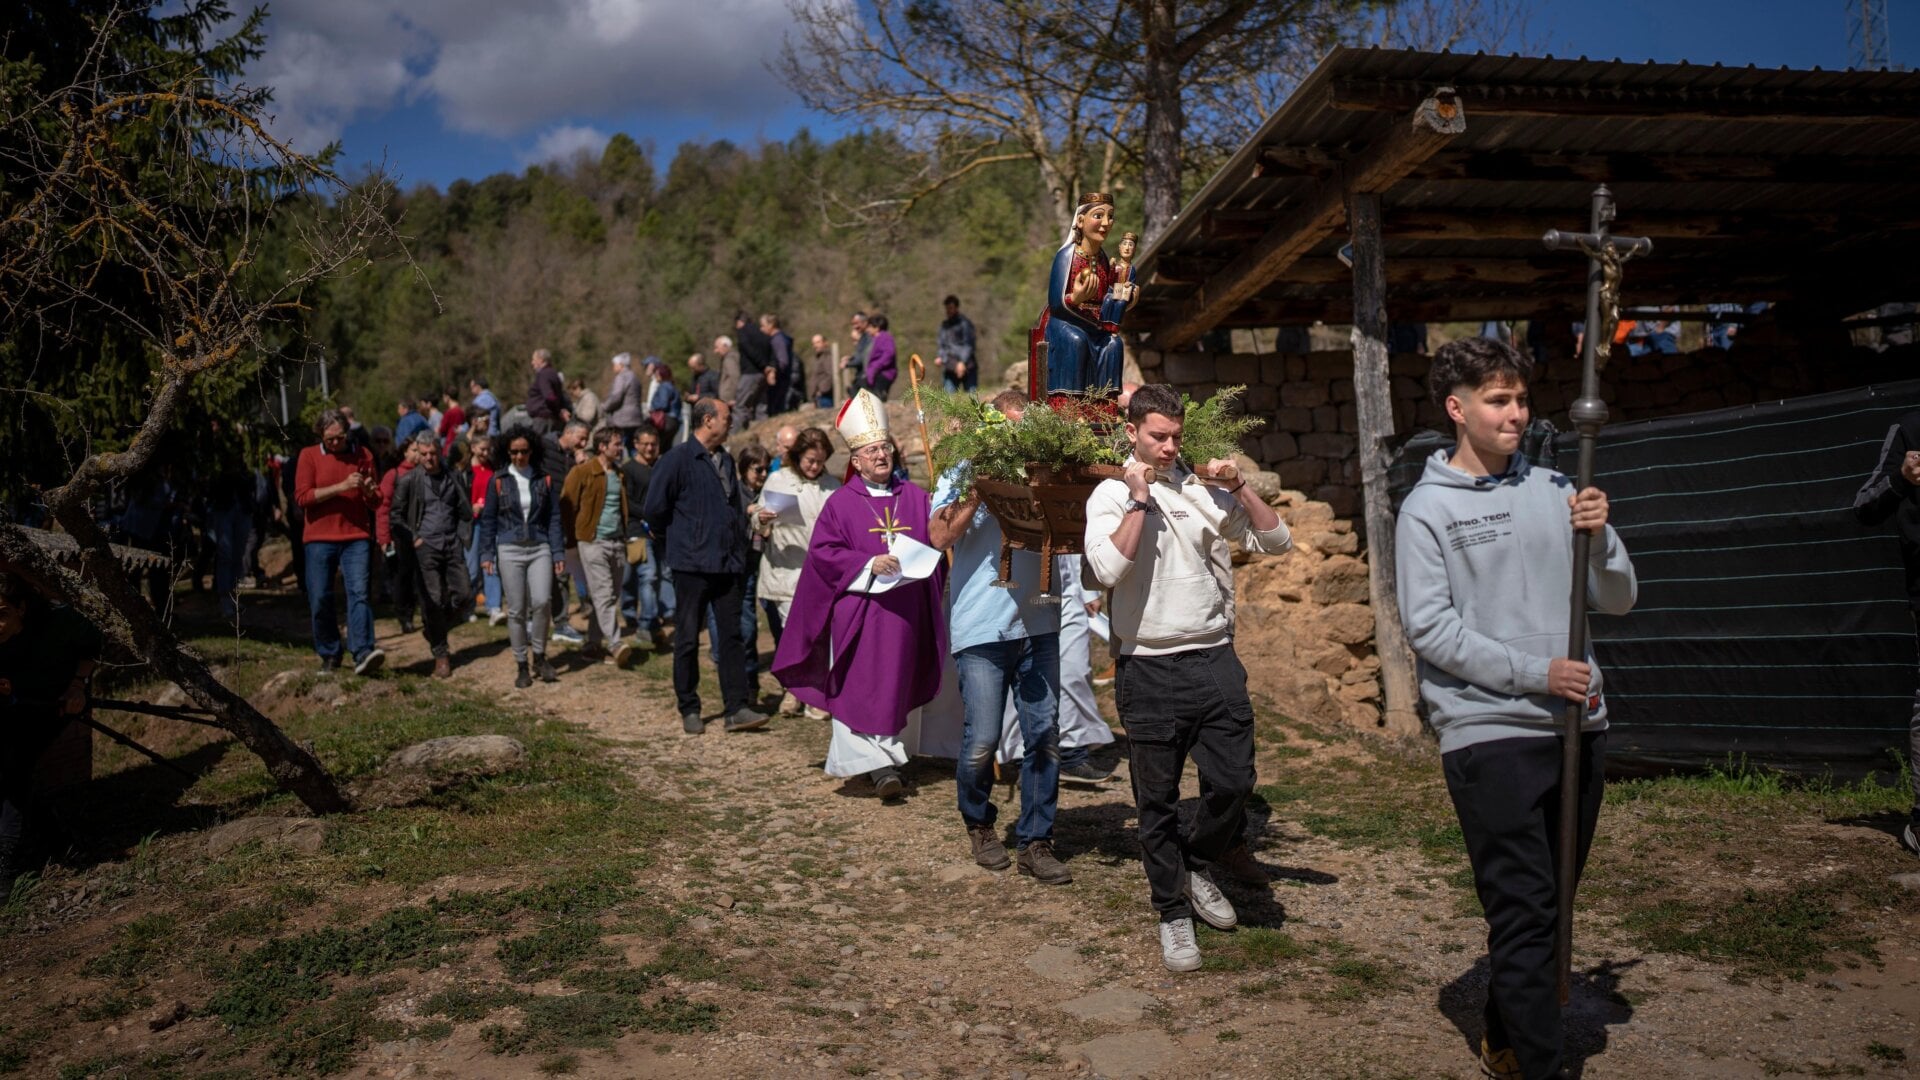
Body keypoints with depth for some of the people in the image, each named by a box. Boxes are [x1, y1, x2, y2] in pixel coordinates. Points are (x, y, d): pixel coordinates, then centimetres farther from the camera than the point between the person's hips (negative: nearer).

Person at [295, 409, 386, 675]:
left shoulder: (362, 455, 10)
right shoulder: (309, 456, 4)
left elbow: (376, 502, 13)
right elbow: (302, 496, -8)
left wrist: (368, 490, -10)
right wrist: (341, 487, -16)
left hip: (356, 537, 0)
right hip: (319, 539, 0)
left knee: (359, 593, -12)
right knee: (320, 599, 1)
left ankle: (362, 654, -20)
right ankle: (329, 655, 15)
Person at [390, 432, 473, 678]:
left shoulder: (452, 478, 10)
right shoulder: (409, 481, 0)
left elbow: (466, 512, 18)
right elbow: (396, 514, 1)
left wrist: (463, 536, 7)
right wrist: (412, 538, -7)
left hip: (452, 544, 4)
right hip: (425, 547, -3)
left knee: (463, 595, 0)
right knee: (433, 600, -5)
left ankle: (434, 630, 25)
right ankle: (440, 654, 4)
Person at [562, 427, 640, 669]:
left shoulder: (620, 474, 16)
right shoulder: (582, 472, -6)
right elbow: (567, 507, -6)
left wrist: (629, 536, 12)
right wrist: (571, 543, -7)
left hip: (617, 542, 7)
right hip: (593, 542, -7)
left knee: (611, 595, 7)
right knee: (603, 594, -9)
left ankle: (594, 644, 15)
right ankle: (616, 644, -13)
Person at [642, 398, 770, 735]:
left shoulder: (725, 461, 13)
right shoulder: (679, 458, -9)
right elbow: (655, 506, -10)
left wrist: (738, 548, 12)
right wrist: (675, 537, 4)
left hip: (727, 564, 6)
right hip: (692, 565, -6)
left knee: (732, 635, 3)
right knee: (688, 639, 4)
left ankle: (736, 709, 6)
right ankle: (689, 710, 14)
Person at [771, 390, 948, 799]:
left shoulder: (916, 498, 9)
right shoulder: (841, 503, 0)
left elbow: (938, 545, 12)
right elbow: (823, 552, -6)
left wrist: (925, 566, -8)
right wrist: (869, 564, -17)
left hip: (905, 615, 3)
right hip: (858, 615, -3)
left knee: (897, 687, 9)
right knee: (860, 686, -6)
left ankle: (887, 759, 21)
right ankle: (878, 765, -3)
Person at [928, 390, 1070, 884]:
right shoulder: (965, 473, 1)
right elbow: (939, 536, -12)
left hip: (1039, 625, 4)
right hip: (981, 629, -3)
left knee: (1045, 738, 4)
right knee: (982, 740, 0)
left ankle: (1036, 842, 15)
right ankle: (979, 823, 27)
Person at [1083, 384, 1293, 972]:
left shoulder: (1205, 489, 9)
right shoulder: (1111, 495, 1)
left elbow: (1277, 541, 6)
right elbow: (1108, 569, -17)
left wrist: (1240, 487, -5)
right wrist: (1139, 500, -14)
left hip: (1215, 659, 3)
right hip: (1150, 669, -2)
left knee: (1233, 782, 0)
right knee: (1158, 801, 6)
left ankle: (1196, 866, 29)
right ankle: (1174, 913, 23)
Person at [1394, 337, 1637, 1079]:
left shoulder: (1554, 490, 9)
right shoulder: (1428, 508, -4)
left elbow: (1617, 600, 11)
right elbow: (1429, 627, -11)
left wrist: (1598, 535, -8)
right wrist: (1535, 672, -15)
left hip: (1578, 726, 6)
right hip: (1489, 733, -5)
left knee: (1548, 904, 16)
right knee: (1524, 913, -5)